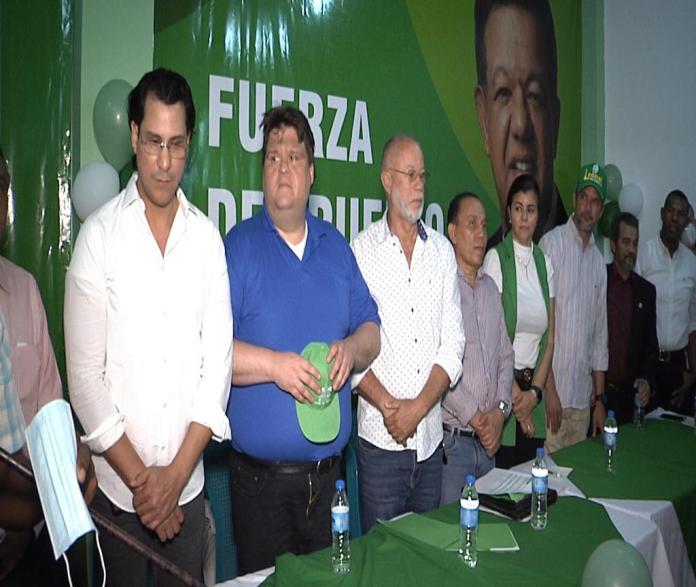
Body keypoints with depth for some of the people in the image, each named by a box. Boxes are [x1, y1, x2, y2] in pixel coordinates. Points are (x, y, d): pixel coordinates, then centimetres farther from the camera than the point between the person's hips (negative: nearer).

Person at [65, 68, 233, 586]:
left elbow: (218, 362, -2)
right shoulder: (98, 236, -7)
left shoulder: (207, 238, 0)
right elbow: (85, 374, -8)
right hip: (116, 490, -2)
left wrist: (176, 475, -7)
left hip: (188, 489, 2)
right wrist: (139, 479, -9)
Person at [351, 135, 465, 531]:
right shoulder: (362, 250, -4)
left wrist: (418, 407, -9)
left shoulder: (442, 251, 7)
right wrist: (389, 406, -15)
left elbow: (453, 344, 2)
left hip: (431, 438, 4)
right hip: (380, 438, -3)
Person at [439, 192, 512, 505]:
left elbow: (506, 355, 14)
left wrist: (500, 410, -1)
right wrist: (475, 417, -12)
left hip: (489, 440, 7)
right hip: (452, 440, -6)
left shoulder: (490, 286, 14)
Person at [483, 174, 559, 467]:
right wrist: (514, 393, -9)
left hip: (535, 387, 5)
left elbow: (549, 338, 8)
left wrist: (536, 391, -2)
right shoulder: (496, 258, -8)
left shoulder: (544, 263, 8)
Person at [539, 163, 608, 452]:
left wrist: (600, 397, 14)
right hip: (551, 389, -6)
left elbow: (600, 336, 16)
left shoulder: (599, 261, 13)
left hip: (583, 396, 6)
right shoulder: (551, 243, -7)